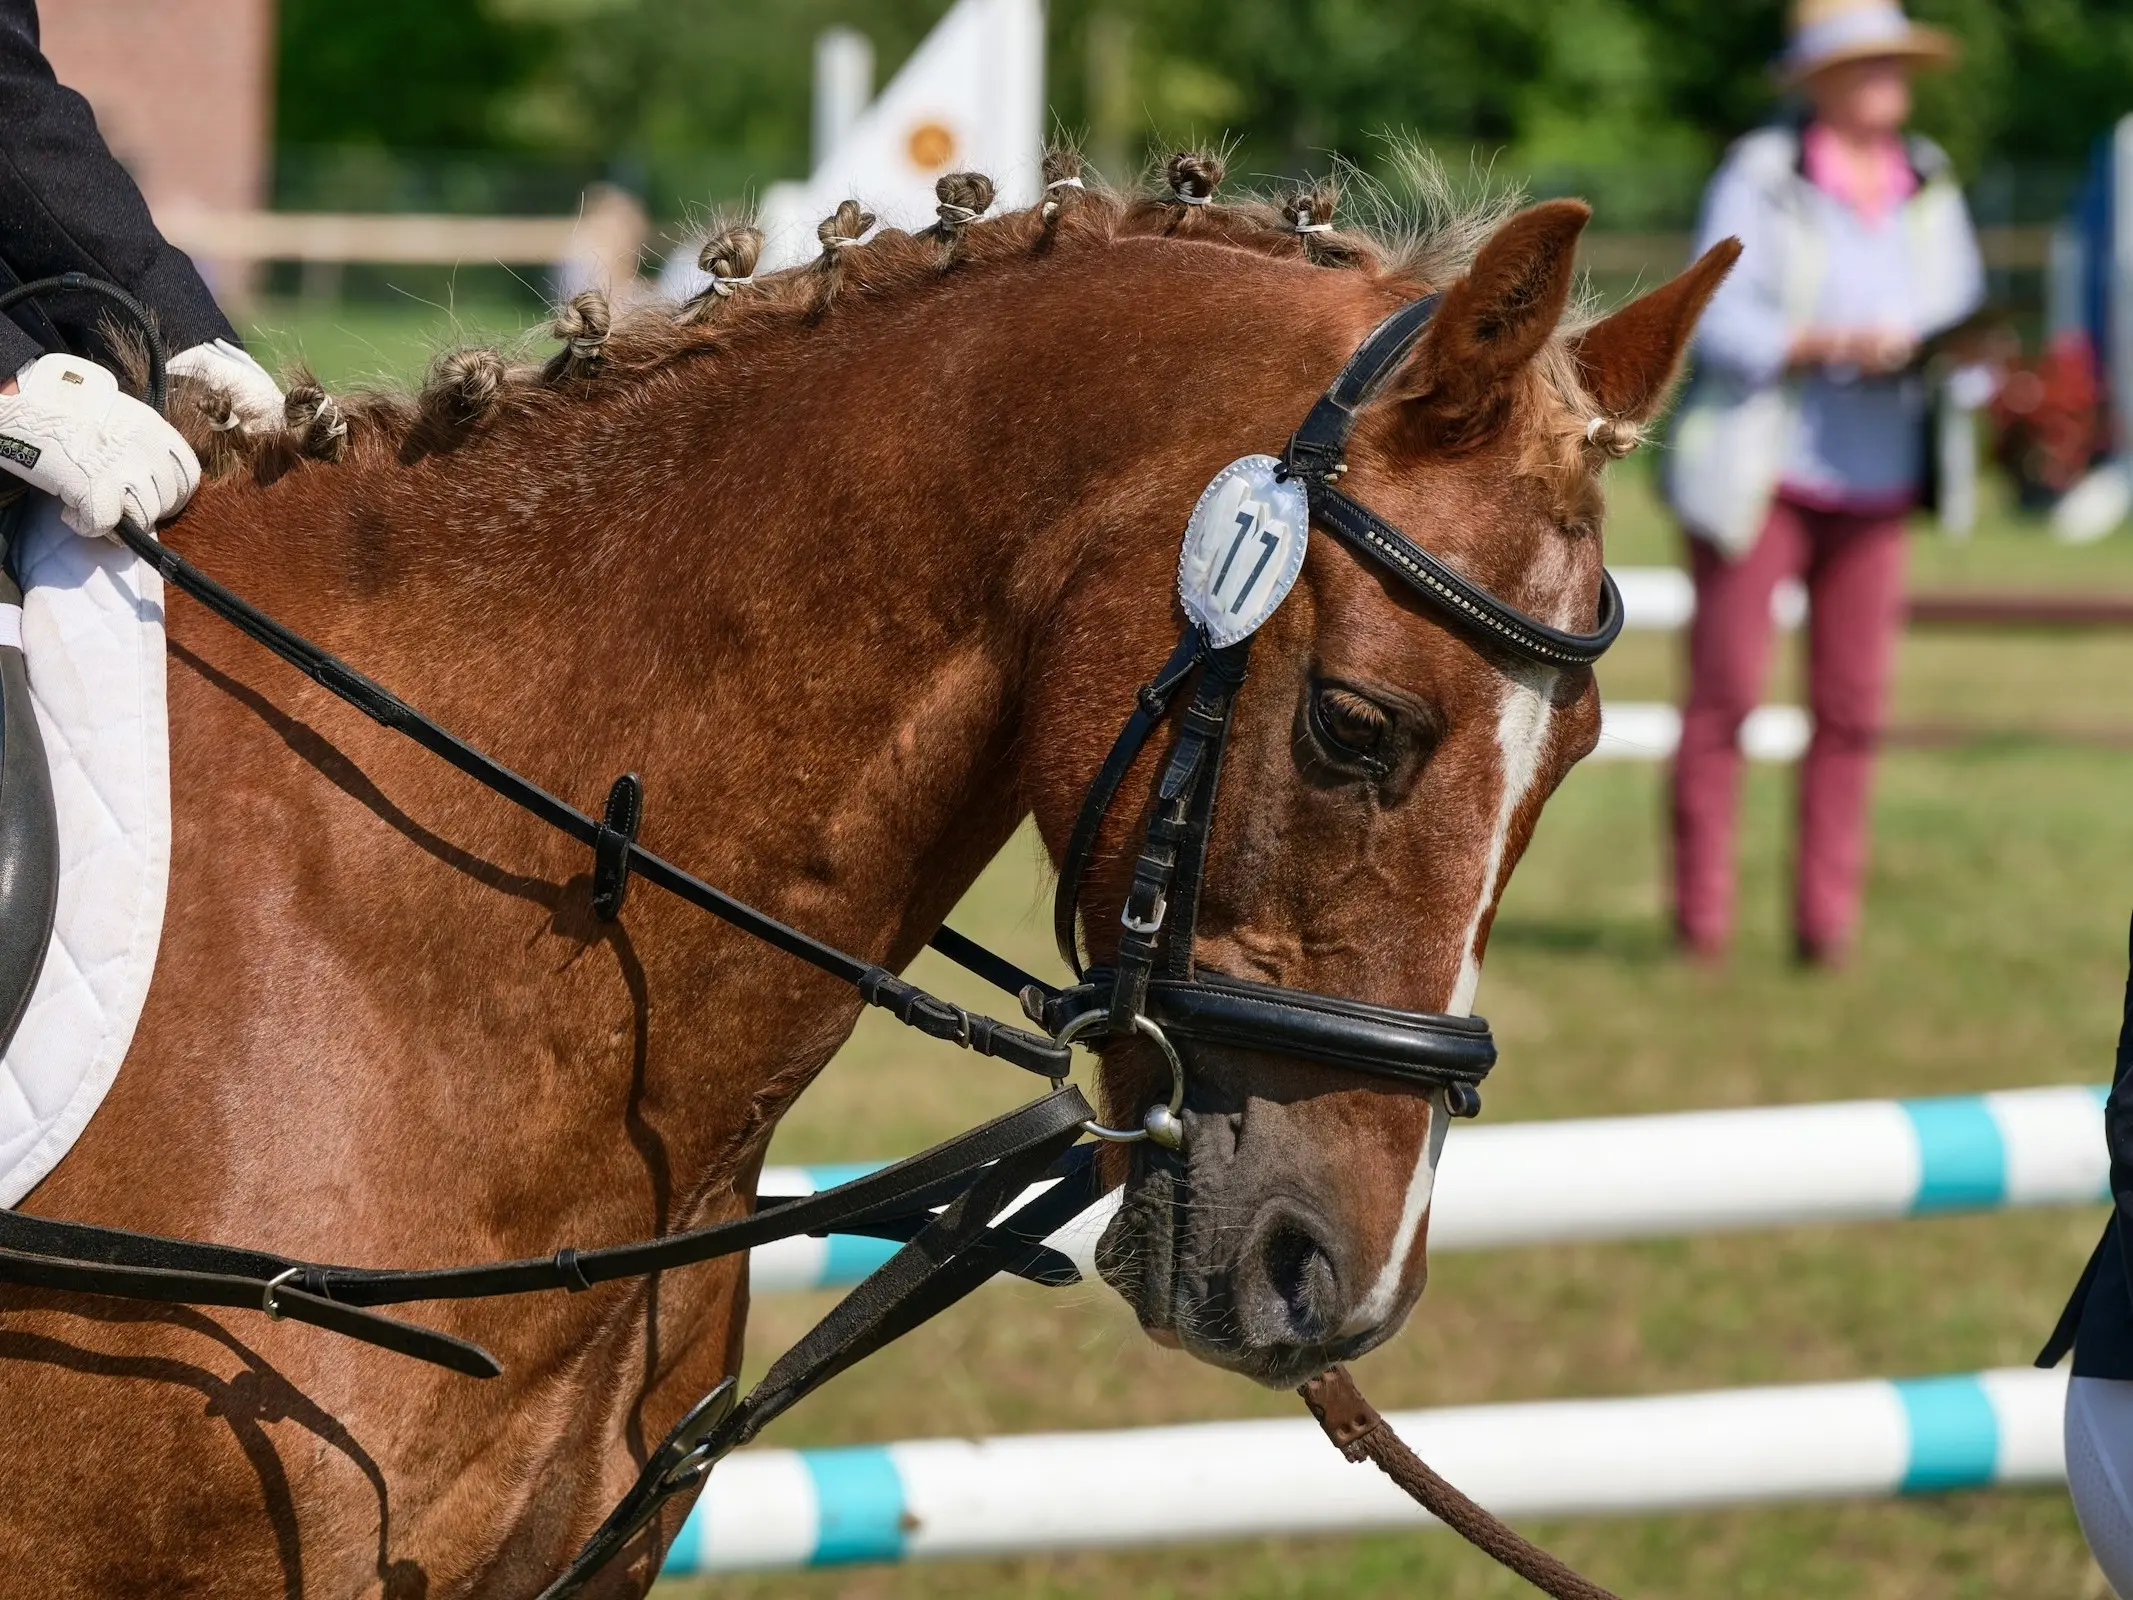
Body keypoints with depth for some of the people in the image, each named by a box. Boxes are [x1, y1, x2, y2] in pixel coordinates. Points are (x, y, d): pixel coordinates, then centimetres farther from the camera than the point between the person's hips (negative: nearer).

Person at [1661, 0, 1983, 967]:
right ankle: (1700, 918, 6)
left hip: (1871, 480, 4)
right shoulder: (1758, 179, -5)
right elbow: (1720, 322, -11)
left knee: (1852, 705, -1)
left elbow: (1961, 309, 14)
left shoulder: (1929, 188, 11)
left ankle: (1827, 918, 6)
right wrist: (1833, 344, -24)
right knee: (1724, 692, -3)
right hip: (1757, 468, -4)